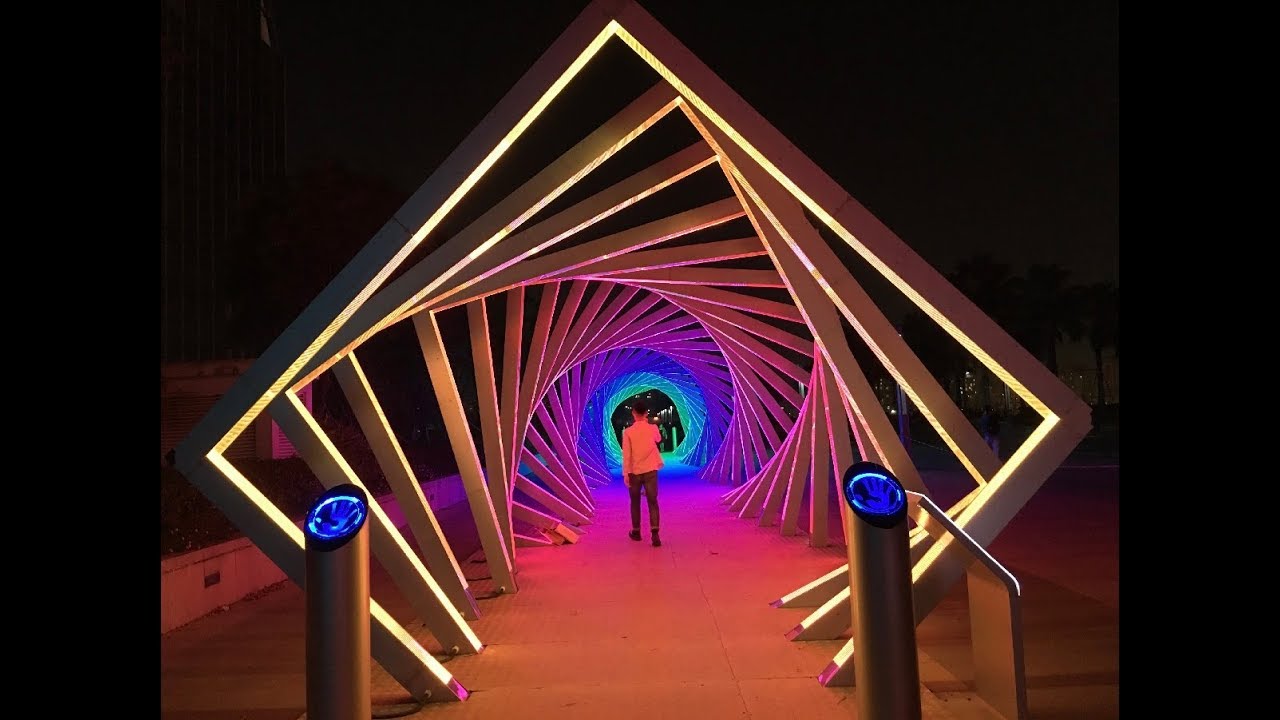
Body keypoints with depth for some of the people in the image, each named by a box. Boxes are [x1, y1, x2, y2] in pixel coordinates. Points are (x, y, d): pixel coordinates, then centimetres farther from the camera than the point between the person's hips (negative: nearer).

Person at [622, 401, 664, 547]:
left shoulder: (628, 432, -8)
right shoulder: (653, 428, -2)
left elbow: (626, 454, -10)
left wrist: (626, 473, -6)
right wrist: (648, 423, 23)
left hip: (634, 472, 0)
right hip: (650, 471, 1)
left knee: (635, 502, 16)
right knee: (653, 502, 0)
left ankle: (636, 532, 25)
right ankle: (655, 533, -14)